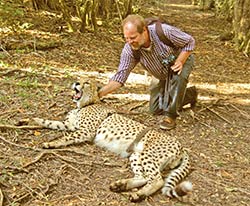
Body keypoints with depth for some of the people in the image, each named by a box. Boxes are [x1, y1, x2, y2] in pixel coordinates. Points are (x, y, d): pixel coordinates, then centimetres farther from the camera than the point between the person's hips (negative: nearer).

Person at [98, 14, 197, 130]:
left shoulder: (164, 31, -37)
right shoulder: (129, 50, -29)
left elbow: (189, 41, -22)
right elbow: (121, 76, -28)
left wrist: (180, 61, -36)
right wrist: (100, 93, -42)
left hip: (182, 60, -4)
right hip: (162, 75, 4)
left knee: (178, 76, -40)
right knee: (155, 109, 4)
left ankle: (170, 116, -22)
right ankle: (190, 94, 27)